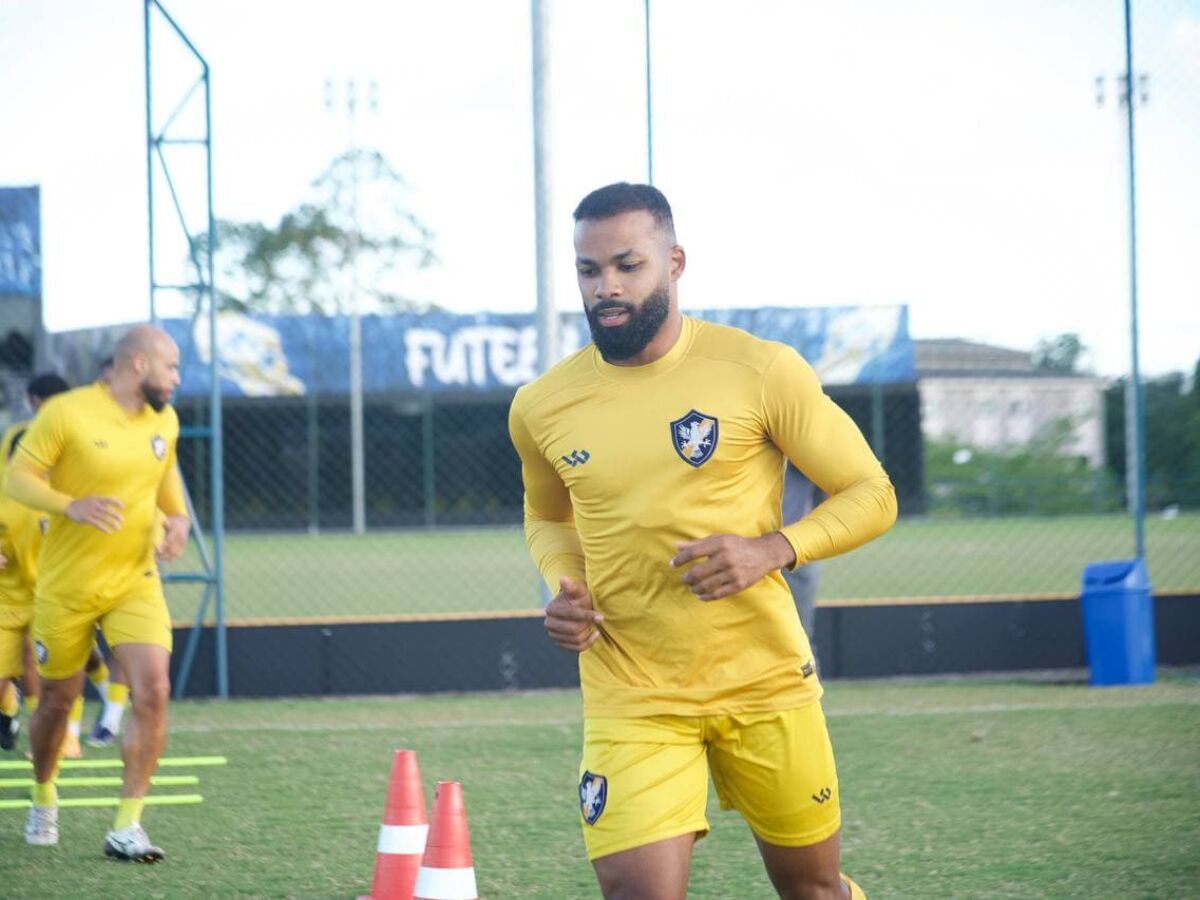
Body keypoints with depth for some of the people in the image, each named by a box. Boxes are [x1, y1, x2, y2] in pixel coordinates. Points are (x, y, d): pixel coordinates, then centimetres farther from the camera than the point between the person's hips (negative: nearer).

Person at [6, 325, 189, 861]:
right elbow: (18, 477, -13)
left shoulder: (164, 421, 3)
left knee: (152, 692, -15)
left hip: (135, 583, 3)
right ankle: (43, 801, 39)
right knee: (58, 699, 10)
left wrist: (179, 518, 2)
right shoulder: (67, 413, -15)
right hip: (66, 587, -3)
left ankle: (127, 826, -9)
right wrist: (72, 506, -30)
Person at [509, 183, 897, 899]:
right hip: (630, 698, 1)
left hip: (764, 680, -1)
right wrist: (564, 587, 0)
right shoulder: (540, 409, 1)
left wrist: (773, 550, -19)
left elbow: (872, 495, -3)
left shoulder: (760, 371, -8)